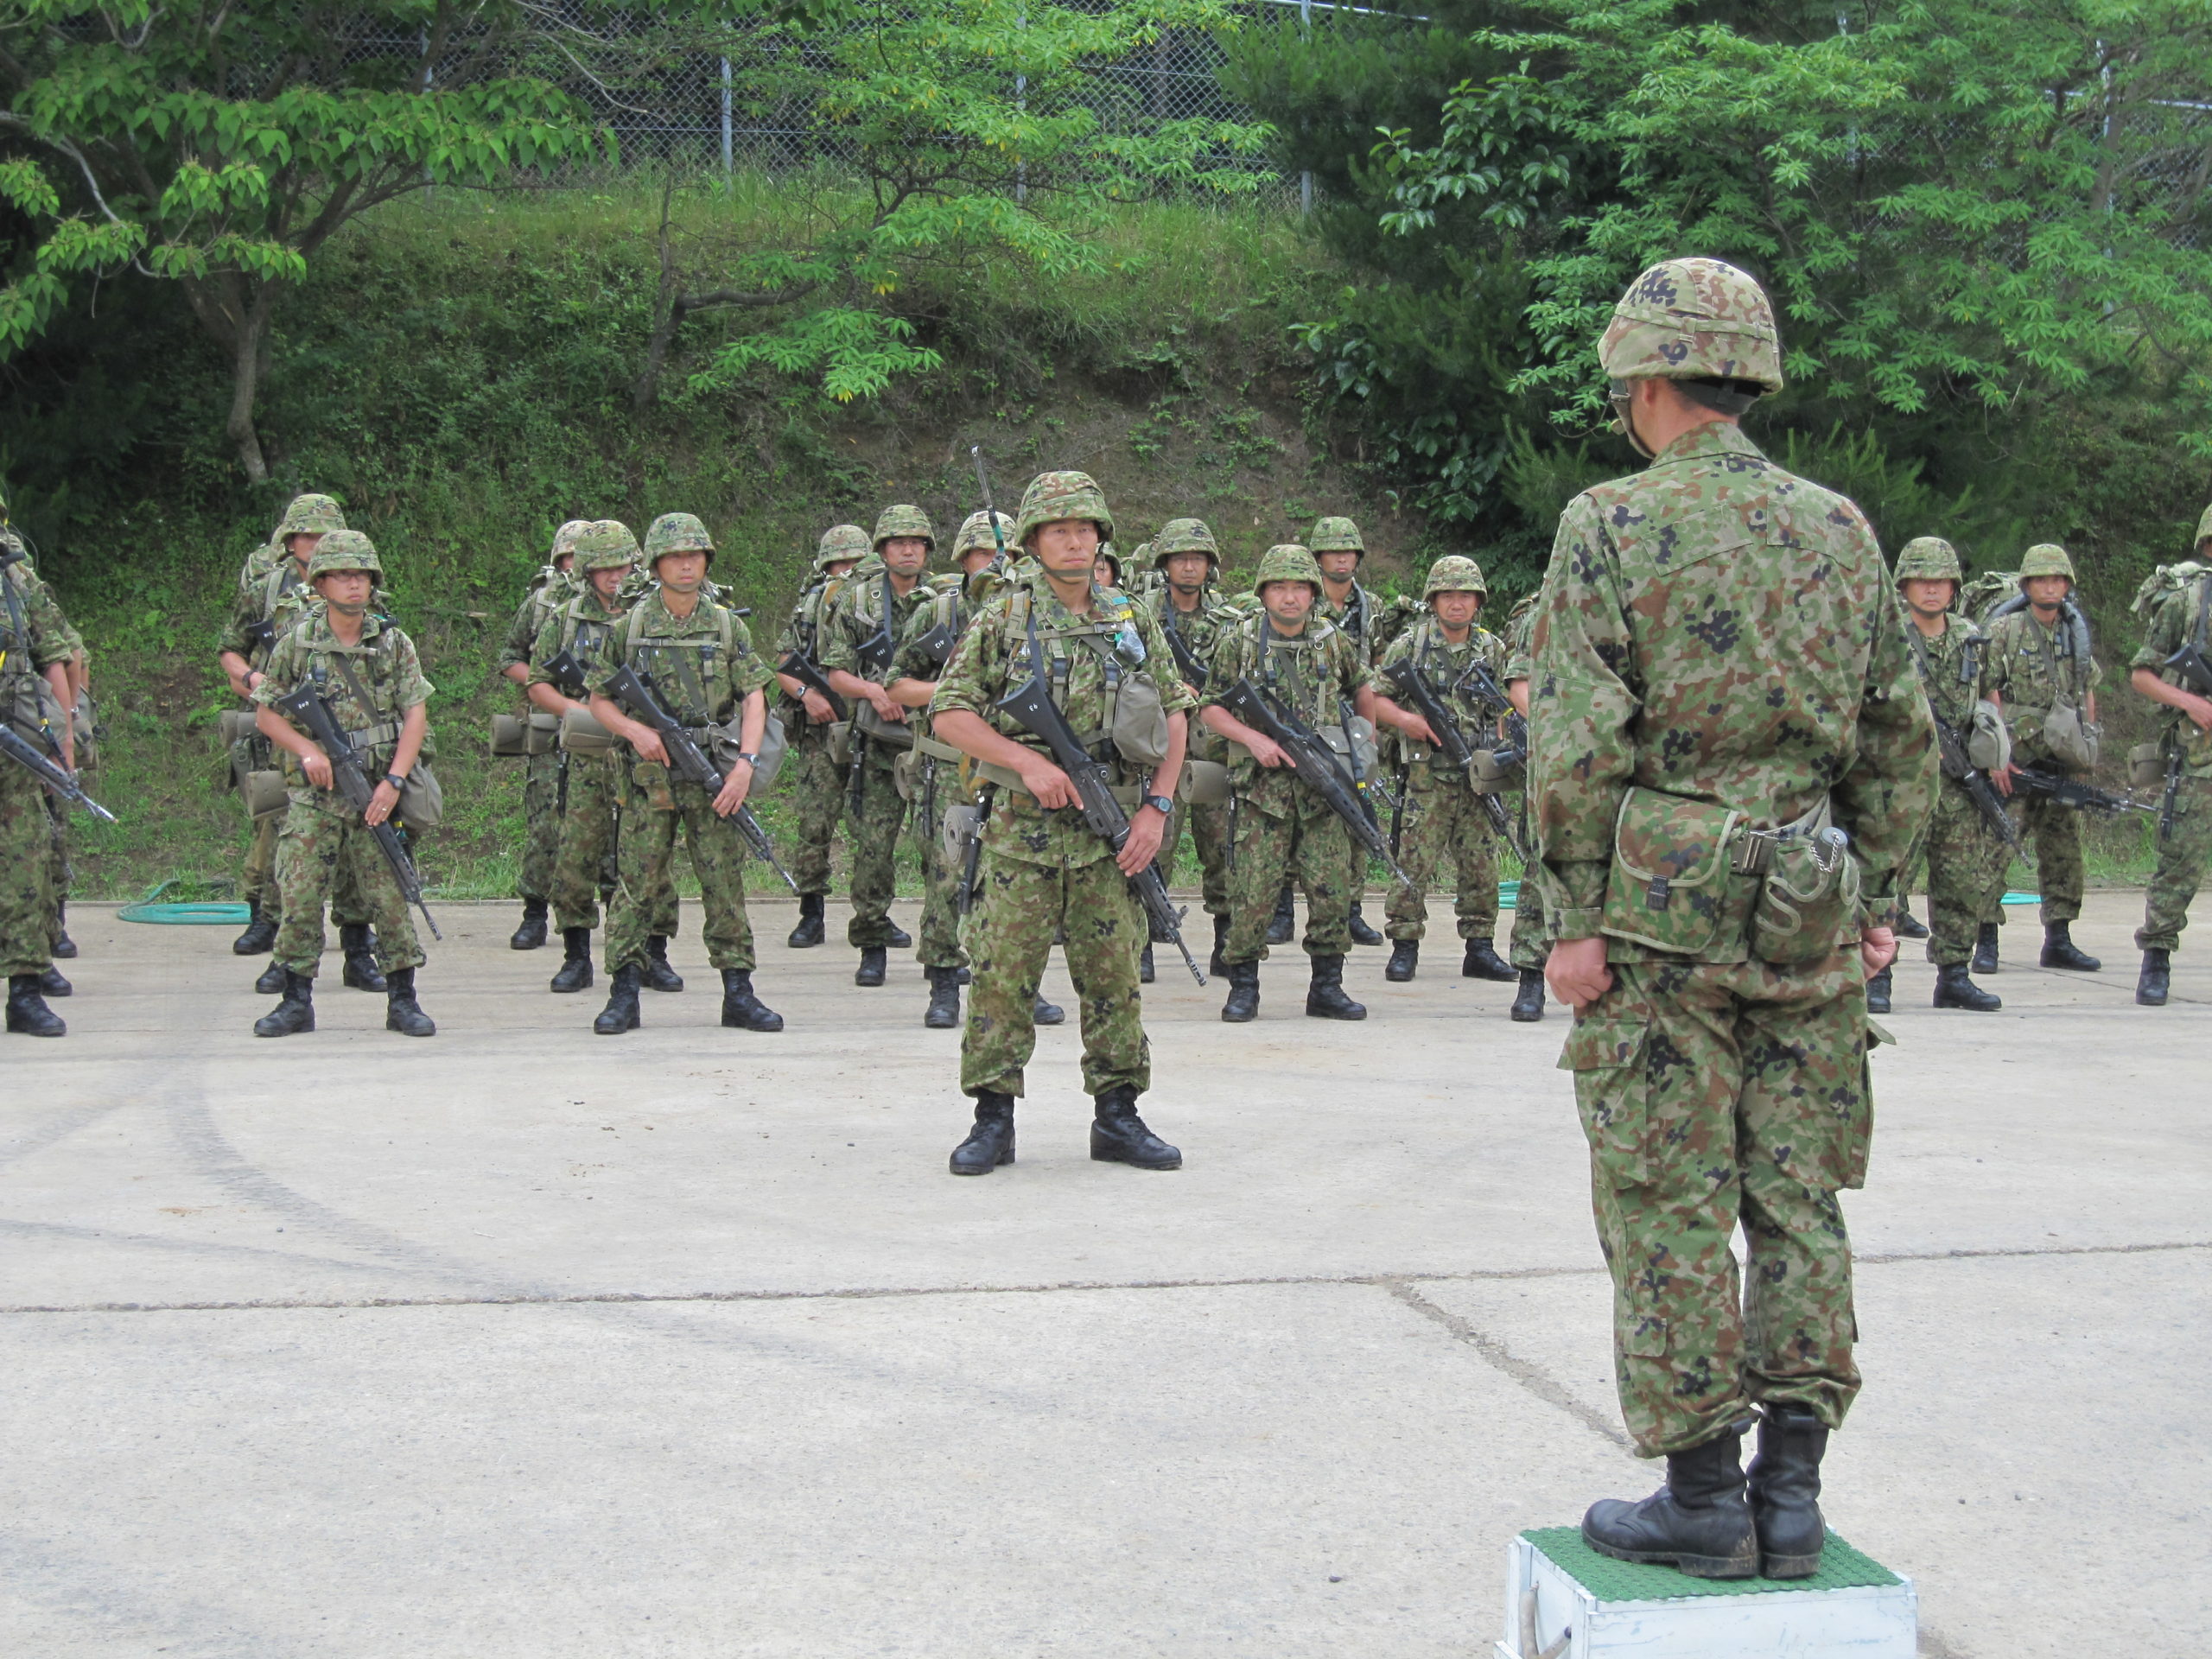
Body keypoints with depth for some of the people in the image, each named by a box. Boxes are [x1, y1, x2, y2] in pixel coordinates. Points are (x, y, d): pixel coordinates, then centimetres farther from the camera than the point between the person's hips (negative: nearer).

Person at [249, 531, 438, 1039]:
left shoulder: (394, 643, 3)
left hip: (378, 793, 0)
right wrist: (308, 750, -10)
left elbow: (416, 715, 1)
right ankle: (296, 1002, 9)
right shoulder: (297, 643, 2)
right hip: (313, 796, 0)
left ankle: (402, 1000, 10)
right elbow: (266, 713, 7)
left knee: (390, 897, 0)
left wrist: (394, 782, -10)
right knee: (299, 897, -3)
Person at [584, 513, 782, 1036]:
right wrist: (635, 730, -11)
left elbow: (754, 698, 2)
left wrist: (745, 763, -11)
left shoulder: (727, 625, 6)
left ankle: (738, 993, 8)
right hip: (650, 775, -1)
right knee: (637, 881, -1)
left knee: (725, 883, 2)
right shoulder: (630, 626, 4)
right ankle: (624, 995, 5)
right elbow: (598, 699, 9)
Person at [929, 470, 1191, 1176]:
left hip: (1111, 833, 3)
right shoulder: (1003, 619, 0)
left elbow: (1173, 716, 13)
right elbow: (948, 713, -4)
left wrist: (1157, 807, 2)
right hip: (1024, 832, -3)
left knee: (1115, 976, 6)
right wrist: (1028, 760, -14)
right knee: (1003, 974, -3)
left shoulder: (1133, 623, 9)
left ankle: (1117, 1117, 16)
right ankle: (993, 1120, 7)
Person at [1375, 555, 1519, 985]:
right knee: (1415, 861, -5)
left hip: (1477, 776, 4)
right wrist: (1404, 719, -13)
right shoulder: (1410, 644, 0)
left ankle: (1480, 948, 15)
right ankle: (1404, 948, 4)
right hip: (1425, 774, -3)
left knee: (1481, 864, 6)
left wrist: (1499, 750, 7)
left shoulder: (1493, 649, 11)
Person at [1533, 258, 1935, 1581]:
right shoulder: (1843, 530, 9)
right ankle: (1790, 1497, 13)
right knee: (1799, 1200, 9)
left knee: (1669, 1209, 2)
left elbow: (1579, 741, -11)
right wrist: (1875, 894, 18)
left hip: (1660, 907, -5)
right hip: (1811, 914, 5)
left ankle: (1703, 1500, 6)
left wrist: (1576, 915, -7)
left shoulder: (1614, 527, -6)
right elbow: (1901, 737, 12)